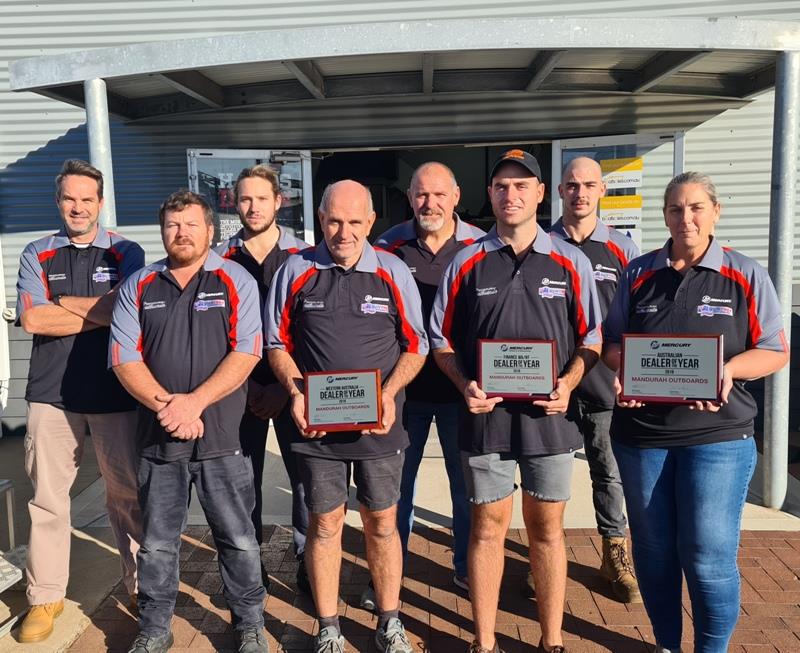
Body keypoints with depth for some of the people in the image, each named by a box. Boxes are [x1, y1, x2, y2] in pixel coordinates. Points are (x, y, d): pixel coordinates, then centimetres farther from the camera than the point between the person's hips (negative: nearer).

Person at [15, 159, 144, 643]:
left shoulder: (126, 253, 5)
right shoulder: (37, 254, 8)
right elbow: (33, 319, -6)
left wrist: (62, 304, -9)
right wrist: (100, 312, -9)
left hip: (115, 393, -1)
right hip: (52, 392, 2)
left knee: (128, 494, 7)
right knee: (47, 497, 7)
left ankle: (142, 586, 22)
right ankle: (46, 597, 22)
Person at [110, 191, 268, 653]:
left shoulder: (236, 281, 0)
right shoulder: (138, 287, 8)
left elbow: (246, 353, -9)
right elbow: (124, 358, 1)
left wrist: (194, 402, -16)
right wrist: (166, 405, -12)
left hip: (223, 435, -2)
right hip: (158, 436, 3)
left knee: (238, 538, 8)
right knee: (157, 542, 14)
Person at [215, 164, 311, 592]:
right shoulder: (222, 260, 4)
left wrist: (285, 388, -8)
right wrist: (245, 384, -5)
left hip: (292, 388, -1)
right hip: (241, 389, 1)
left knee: (305, 475, 1)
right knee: (244, 479, 7)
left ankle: (308, 562, 17)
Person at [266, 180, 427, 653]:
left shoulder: (393, 272, 0)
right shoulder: (296, 271, 1)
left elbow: (415, 347, 3)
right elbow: (277, 345, 6)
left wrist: (389, 393, -12)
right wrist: (296, 392, -9)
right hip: (317, 423, 0)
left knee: (382, 522, 11)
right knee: (325, 524, 10)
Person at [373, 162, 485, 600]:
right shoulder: (389, 246, -1)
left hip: (462, 387, 0)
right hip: (405, 384, 1)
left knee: (468, 482, 12)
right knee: (396, 481, 12)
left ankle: (468, 568, 31)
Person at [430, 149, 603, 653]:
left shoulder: (570, 262, 3)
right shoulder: (467, 263, 3)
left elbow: (591, 338, 5)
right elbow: (441, 338, 6)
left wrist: (568, 384, -12)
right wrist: (465, 386, -10)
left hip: (550, 416, 0)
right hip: (487, 414, 0)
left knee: (547, 526, 12)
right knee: (488, 526, 9)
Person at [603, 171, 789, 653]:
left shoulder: (746, 275, 1)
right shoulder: (639, 273, 7)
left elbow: (776, 352, 1)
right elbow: (612, 344, 9)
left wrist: (728, 369, -17)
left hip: (718, 436, -2)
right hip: (641, 433, 3)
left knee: (708, 555, -1)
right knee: (653, 550, 13)